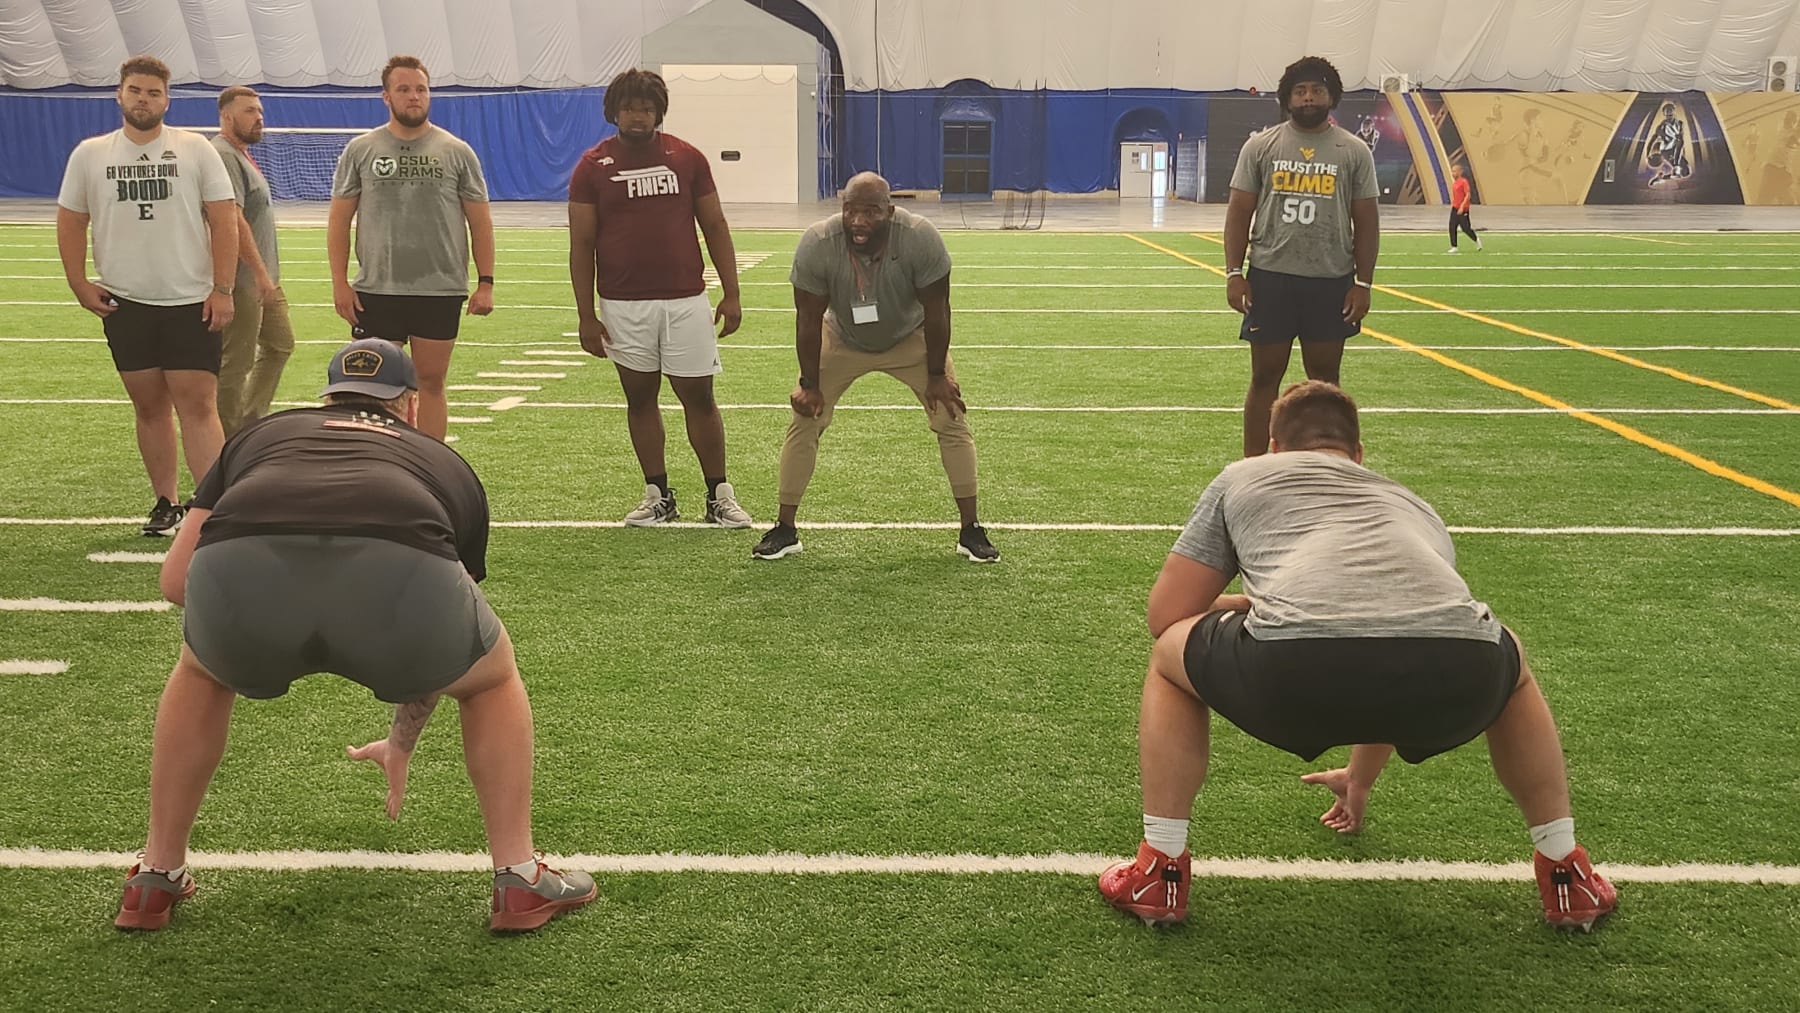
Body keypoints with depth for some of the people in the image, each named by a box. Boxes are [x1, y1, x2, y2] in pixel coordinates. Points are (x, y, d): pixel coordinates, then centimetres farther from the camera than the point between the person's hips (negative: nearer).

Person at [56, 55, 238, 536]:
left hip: (192, 302, -3)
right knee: (149, 406, 9)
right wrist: (79, 285, 3)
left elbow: (224, 220, -2)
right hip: (125, 304, 3)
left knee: (198, 407, -8)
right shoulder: (89, 154, 7)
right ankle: (166, 503, 19)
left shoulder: (196, 149, 1)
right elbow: (70, 223, 12)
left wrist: (222, 288, -8)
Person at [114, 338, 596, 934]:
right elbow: (439, 650, 50)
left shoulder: (261, 432, 39)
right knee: (493, 677, 32)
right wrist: (401, 747, 66)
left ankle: (155, 880, 44)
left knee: (201, 673, 39)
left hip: (235, 570, 2)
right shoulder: (446, 464, 39)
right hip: (396, 572, -1)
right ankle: (520, 881, 31)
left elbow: (175, 580, 34)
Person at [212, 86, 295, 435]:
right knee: (236, 365, -3)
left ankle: (250, 421, 32)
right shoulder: (224, 155, -16)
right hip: (244, 282, -11)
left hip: (264, 278, 11)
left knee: (280, 345, 21)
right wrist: (260, 272, -26)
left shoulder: (242, 154, 17)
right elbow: (233, 219, -25)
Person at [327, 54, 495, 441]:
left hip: (440, 290, 0)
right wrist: (339, 282, -2)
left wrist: (485, 282, -4)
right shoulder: (360, 150, 5)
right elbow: (339, 220, 6)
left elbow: (480, 221, 4)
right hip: (376, 292, 1)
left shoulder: (457, 152, 4)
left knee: (431, 382, 6)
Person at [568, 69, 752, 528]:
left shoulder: (687, 158, 3)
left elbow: (715, 228, 7)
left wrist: (731, 294, 1)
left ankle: (719, 496, 11)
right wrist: (586, 316, -3)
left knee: (698, 396, 1)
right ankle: (658, 496, 18)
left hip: (686, 301, 0)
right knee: (640, 396, 8)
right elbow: (581, 245, 2)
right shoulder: (592, 166, 1)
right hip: (623, 305, 1)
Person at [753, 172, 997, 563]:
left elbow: (936, 310, -20)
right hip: (842, 341, 0)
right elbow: (808, 318, -19)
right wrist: (809, 383, -12)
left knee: (952, 422, -7)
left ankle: (971, 531, 5)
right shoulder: (817, 245, -31)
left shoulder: (920, 239, -33)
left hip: (910, 339, 0)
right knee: (804, 422, -6)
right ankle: (785, 530, 6)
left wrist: (937, 375, -13)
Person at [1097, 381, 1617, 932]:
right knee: (1508, 666, 42)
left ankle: (1158, 874, 27)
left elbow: (1165, 616, 29)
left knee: (1170, 657, 31)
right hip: (1455, 674, 3)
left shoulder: (1244, 478, 32)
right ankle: (1566, 874, 41)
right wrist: (1360, 779, 69)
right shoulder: (1412, 505, 42)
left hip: (1297, 668, -3)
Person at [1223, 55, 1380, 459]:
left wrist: (1363, 283, -2)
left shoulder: (1354, 152, 3)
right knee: (1265, 376, 4)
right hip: (1270, 277, -1)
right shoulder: (1261, 146, 2)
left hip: (1331, 281, 1)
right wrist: (1234, 274, -5)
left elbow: (1366, 221, 4)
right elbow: (1239, 213, 3)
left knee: (1325, 376, 10)